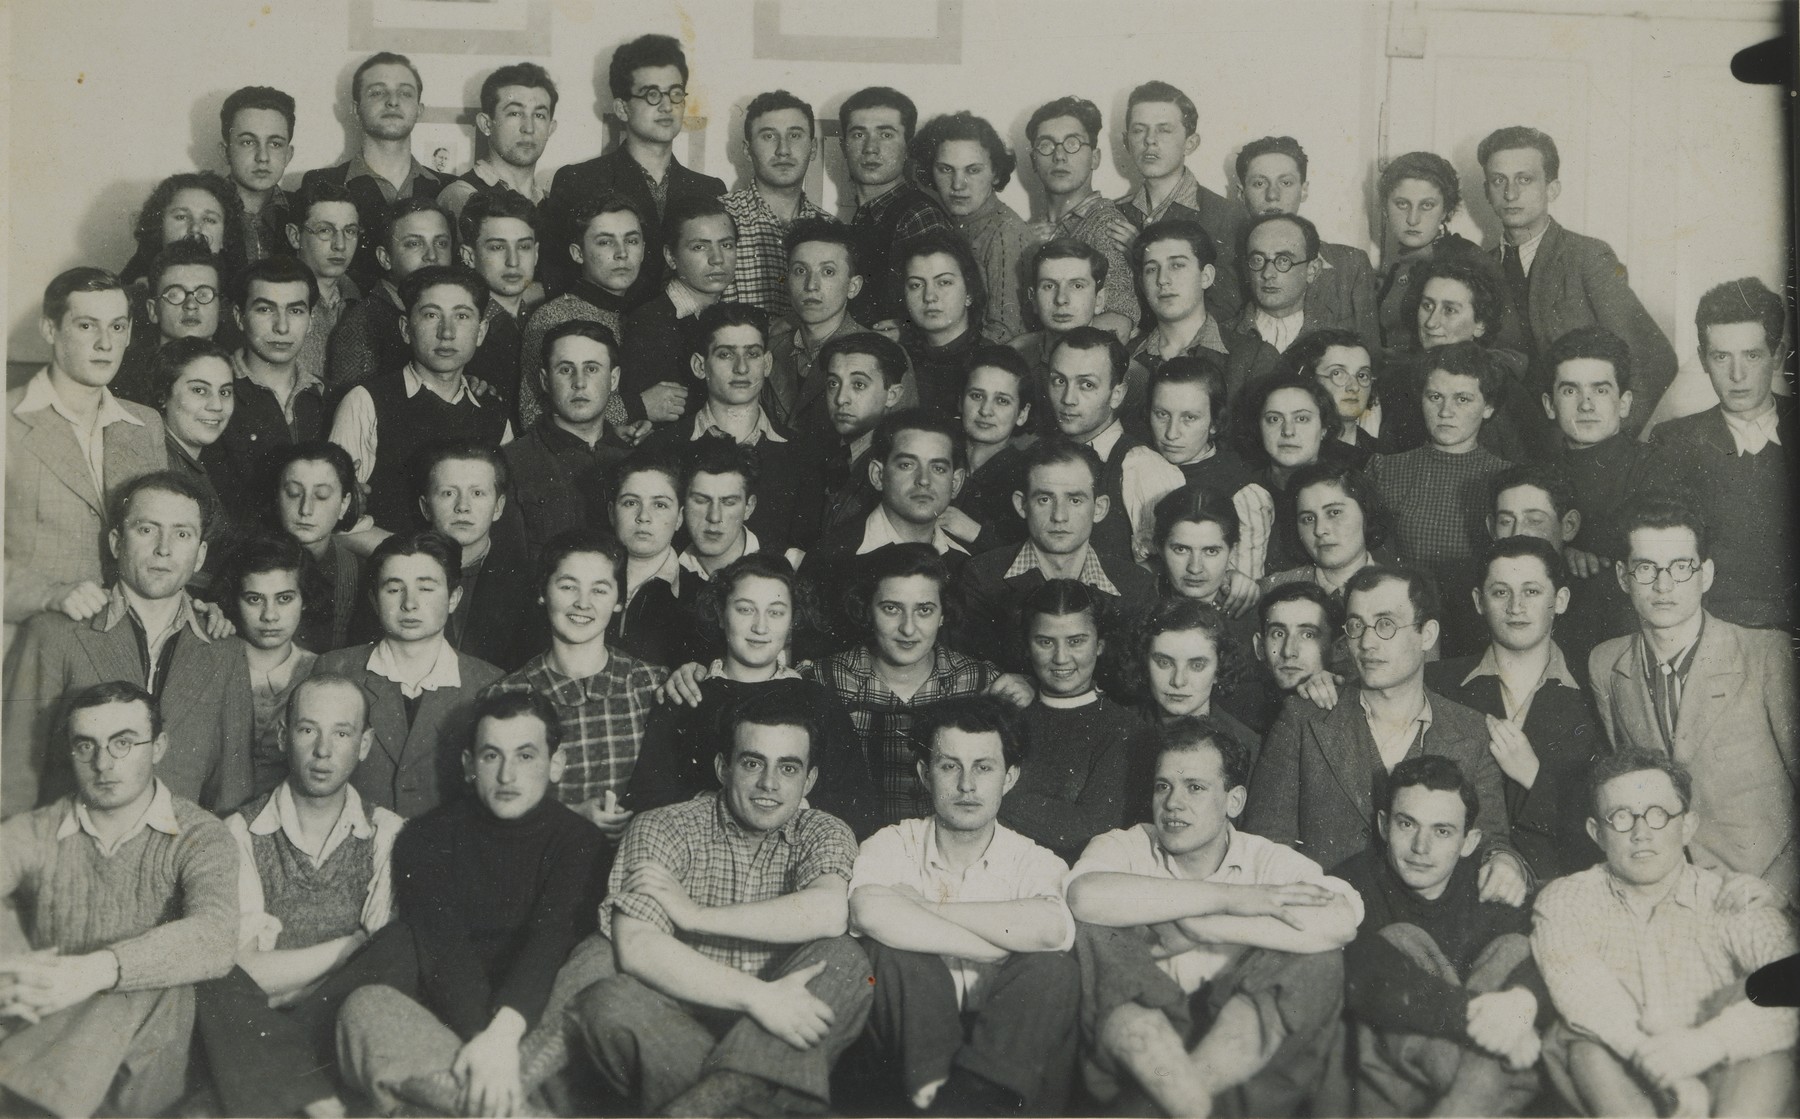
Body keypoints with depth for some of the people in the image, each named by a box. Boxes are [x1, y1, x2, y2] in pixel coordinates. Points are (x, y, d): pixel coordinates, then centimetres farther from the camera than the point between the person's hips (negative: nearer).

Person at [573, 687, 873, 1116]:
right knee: (608, 1003, -29)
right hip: (678, 1025, -1)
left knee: (844, 960, -25)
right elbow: (636, 948, -15)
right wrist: (758, 997, -24)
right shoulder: (661, 829, 2)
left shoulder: (825, 834, 8)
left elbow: (829, 914, -17)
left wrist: (694, 915, -12)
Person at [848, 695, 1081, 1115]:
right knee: (896, 949, -25)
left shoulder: (1033, 861, 4)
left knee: (1053, 970, -26)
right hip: (909, 1038, 0)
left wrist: (922, 906, -17)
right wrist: (1006, 944, -19)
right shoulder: (892, 845, 3)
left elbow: (1051, 928, -24)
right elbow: (871, 913, -24)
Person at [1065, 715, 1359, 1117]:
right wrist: (1229, 897, -19)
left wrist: (1200, 928, -16)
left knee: (1316, 960, -21)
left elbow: (1342, 920, -17)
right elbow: (1085, 896, -21)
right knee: (1094, 935, -21)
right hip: (1136, 1043, 0)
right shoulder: (1125, 848, 7)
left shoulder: (1270, 861, 7)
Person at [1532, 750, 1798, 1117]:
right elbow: (1577, 985, -16)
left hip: (1727, 1086, 0)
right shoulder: (1564, 901, 6)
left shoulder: (1735, 899, 5)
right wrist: (1664, 1071, -31)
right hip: (1612, 1086, 0)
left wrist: (1708, 1042, -32)